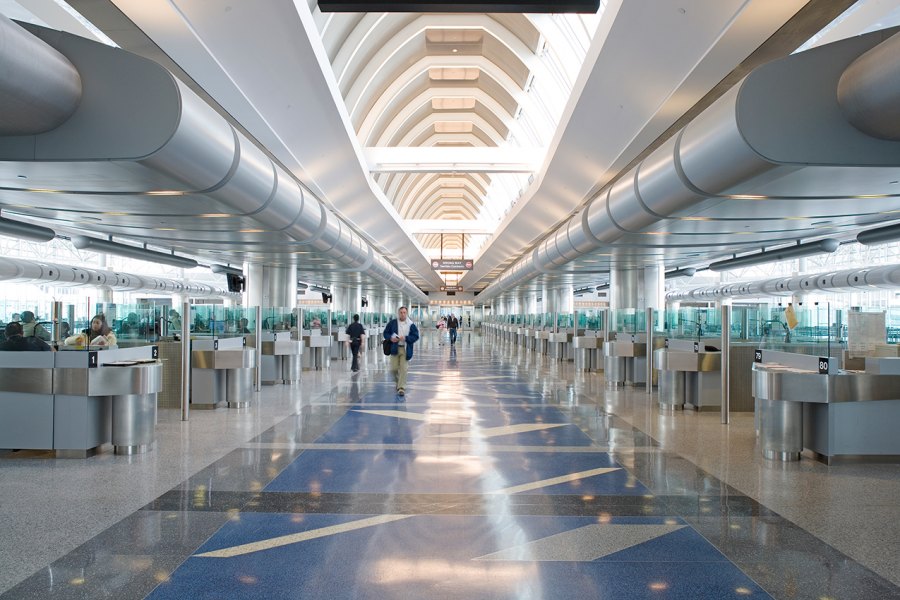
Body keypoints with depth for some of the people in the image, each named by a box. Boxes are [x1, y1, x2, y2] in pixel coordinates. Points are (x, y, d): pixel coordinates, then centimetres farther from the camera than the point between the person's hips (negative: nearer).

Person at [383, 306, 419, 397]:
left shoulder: (411, 325, -2)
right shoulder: (392, 323, 3)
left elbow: (416, 336, -3)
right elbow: (386, 333, 10)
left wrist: (405, 338, -17)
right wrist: (391, 338, -11)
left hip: (405, 349, -2)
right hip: (394, 348, 2)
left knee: (403, 369, -5)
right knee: (394, 368, 4)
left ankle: (401, 388, -1)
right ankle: (398, 381, 33)